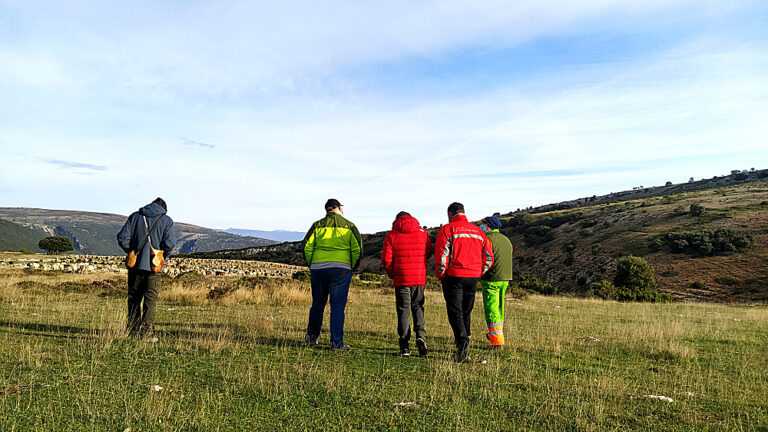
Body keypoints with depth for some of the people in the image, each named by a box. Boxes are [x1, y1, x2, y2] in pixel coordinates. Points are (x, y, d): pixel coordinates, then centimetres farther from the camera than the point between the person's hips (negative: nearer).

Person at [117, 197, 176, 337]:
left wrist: (131, 252, 12)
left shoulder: (135, 216, 9)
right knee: (150, 299, 4)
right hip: (154, 267, -3)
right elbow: (169, 243, -11)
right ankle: (145, 330, 1)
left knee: (134, 298, 14)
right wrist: (162, 255, 6)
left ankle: (133, 330, 20)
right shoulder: (167, 221, 1)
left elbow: (122, 238, 1)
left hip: (135, 264, 3)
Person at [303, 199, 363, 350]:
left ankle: (312, 335, 26)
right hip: (341, 269, -2)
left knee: (317, 304, 17)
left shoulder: (317, 225, 8)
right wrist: (351, 268, 10)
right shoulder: (349, 226, 6)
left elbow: (307, 247, 2)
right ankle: (336, 342, 1)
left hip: (318, 268, 2)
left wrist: (311, 265, 14)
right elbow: (357, 249, -1)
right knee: (338, 306, 2)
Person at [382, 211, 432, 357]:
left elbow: (386, 259, -4)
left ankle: (404, 346, 4)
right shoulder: (423, 233, 5)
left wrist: (391, 274, 11)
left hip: (401, 279, -2)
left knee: (403, 310, 5)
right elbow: (429, 253, 13)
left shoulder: (391, 235, -1)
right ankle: (420, 335, -3)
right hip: (420, 279, 2)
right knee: (418, 307, 18)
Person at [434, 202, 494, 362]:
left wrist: (440, 275, 1)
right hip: (473, 277, 5)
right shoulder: (478, 231, 13)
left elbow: (441, 255, -10)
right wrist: (478, 274, 16)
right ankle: (464, 349, 20)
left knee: (455, 313, -2)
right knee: (466, 313, 14)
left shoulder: (447, 229, -4)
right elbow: (489, 257, 11)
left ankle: (462, 341, -21)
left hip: (454, 277, -5)